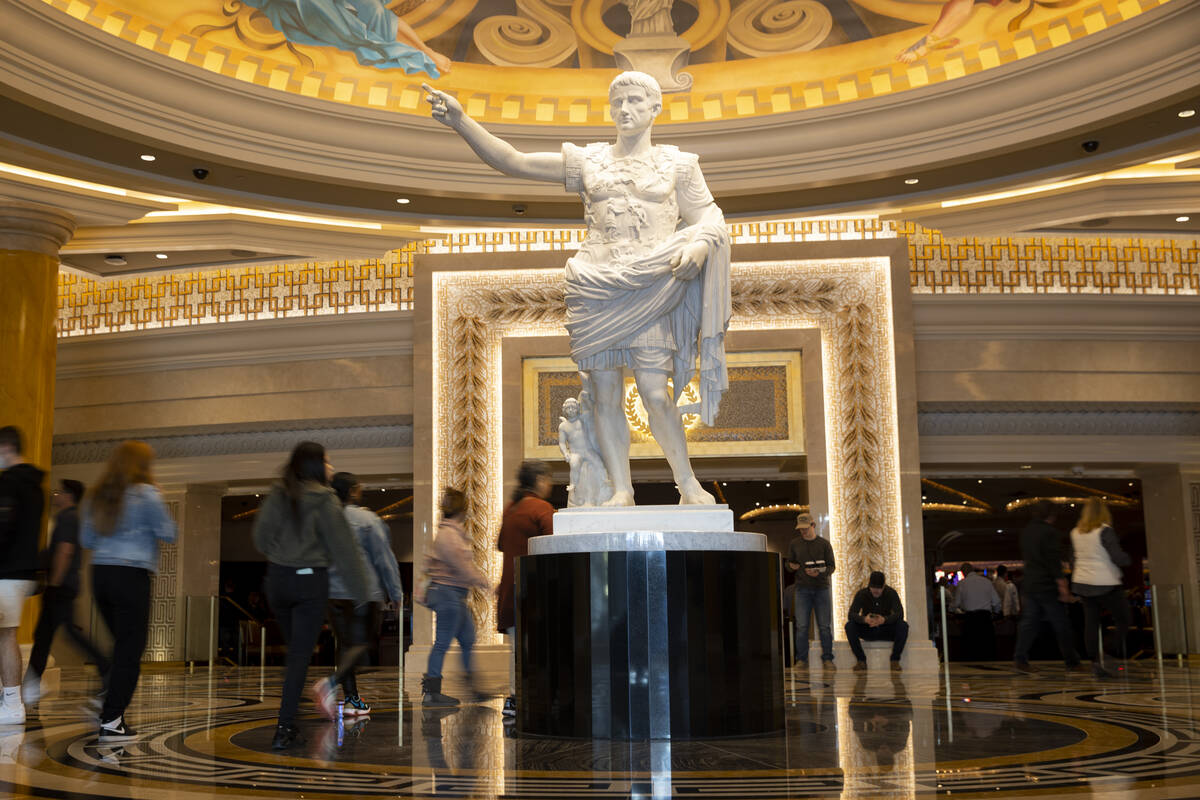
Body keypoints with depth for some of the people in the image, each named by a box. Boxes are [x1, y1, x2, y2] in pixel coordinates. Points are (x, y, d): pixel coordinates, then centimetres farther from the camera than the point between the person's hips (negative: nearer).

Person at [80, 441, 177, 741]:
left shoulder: (98, 496, 12)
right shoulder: (146, 494, -7)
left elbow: (86, 539, 16)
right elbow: (168, 533, -6)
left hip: (100, 573, 7)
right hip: (133, 575, -7)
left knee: (124, 646, 19)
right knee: (130, 650, -1)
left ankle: (104, 702, 12)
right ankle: (110, 722, -2)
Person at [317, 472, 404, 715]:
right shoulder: (367, 519, -7)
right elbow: (384, 558, -6)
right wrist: (396, 592, 1)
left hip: (332, 592, 5)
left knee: (345, 643, 12)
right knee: (360, 644, -1)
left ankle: (353, 699, 12)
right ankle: (331, 683, -22)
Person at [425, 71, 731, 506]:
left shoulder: (677, 164, 14)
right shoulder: (588, 161, 16)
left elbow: (709, 217, 10)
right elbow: (513, 162, 10)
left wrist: (699, 244, -14)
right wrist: (460, 120, -1)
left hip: (647, 289, -2)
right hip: (595, 287, 2)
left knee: (655, 393, -11)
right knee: (604, 395, -3)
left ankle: (687, 482, 5)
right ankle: (621, 490, 3)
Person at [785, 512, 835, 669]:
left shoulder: (824, 544, 4)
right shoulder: (794, 544, 9)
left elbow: (832, 566, 3)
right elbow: (788, 563, 14)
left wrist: (819, 573, -16)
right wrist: (791, 566, -10)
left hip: (821, 587, 0)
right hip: (802, 588, 1)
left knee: (824, 626, 0)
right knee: (801, 626, -4)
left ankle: (827, 658, 8)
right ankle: (802, 659, 3)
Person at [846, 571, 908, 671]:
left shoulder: (891, 593, -10)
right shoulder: (862, 594, -9)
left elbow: (900, 614, -22)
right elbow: (851, 614, -20)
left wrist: (884, 620, -43)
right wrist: (864, 619, -43)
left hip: (886, 631, 0)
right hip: (867, 631, 1)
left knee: (903, 626, -30)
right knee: (849, 626, -28)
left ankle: (895, 660, -16)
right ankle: (861, 660, -16)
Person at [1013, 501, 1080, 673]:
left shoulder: (1026, 531, 12)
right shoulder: (1050, 532, -12)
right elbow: (1055, 562, -18)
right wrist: (1062, 586, -18)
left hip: (1029, 584, 7)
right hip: (1048, 585, -7)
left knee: (1029, 622, 5)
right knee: (1061, 624, 3)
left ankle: (1020, 657, -6)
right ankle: (1071, 662, 11)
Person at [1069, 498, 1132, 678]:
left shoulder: (1075, 533, 7)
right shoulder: (1105, 531, -13)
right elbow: (1118, 557, -16)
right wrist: (1128, 558, 6)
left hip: (1082, 583, 6)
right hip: (1105, 583, -6)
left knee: (1091, 623, 6)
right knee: (1123, 619, 6)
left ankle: (1095, 663, 2)